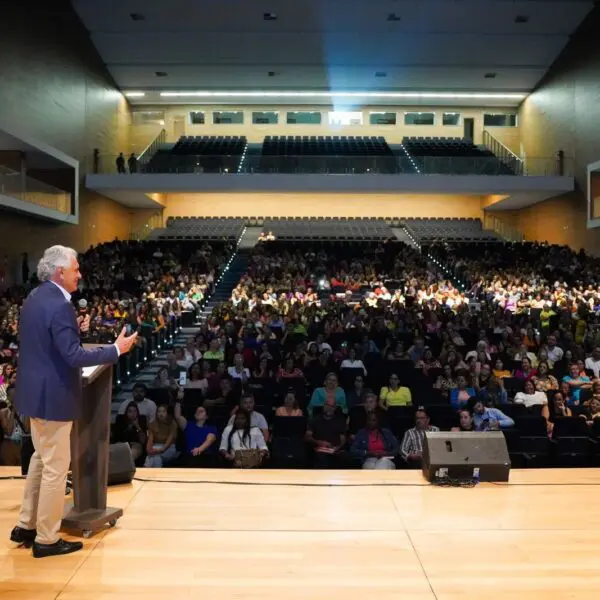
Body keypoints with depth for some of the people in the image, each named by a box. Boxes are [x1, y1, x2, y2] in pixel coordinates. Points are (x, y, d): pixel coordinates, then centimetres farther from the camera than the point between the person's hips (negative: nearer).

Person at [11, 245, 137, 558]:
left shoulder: (34, 297, 8)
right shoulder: (59, 306, -23)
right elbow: (74, 356, -26)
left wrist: (73, 329, 21)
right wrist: (116, 349, -19)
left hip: (35, 391, 10)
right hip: (52, 395, -10)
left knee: (41, 458, 22)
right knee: (56, 466, 3)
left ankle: (25, 526, 33)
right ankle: (46, 539, 15)